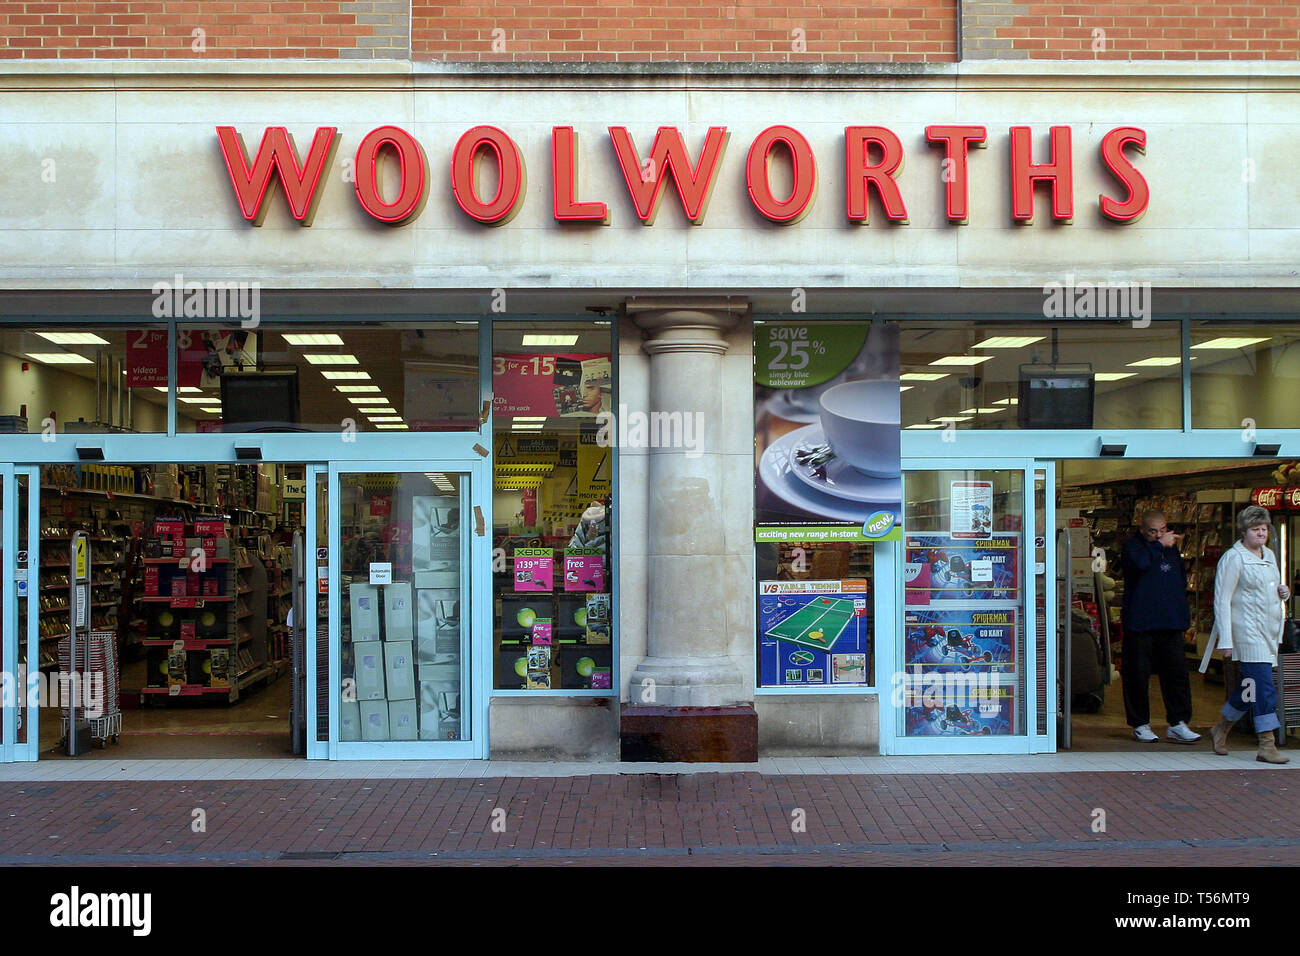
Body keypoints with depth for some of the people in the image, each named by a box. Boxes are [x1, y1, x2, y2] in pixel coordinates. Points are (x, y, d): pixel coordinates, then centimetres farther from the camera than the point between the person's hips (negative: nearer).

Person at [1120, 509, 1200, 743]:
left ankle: (1177, 724, 5)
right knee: (1138, 674, -1)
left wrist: (1183, 613, 18)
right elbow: (1140, 562, -26)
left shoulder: (1172, 548, 17)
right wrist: (1160, 545, -15)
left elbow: (1181, 581, 28)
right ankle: (1140, 724, 10)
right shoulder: (1133, 546, -1)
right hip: (1140, 624, -5)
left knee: (1177, 671, -1)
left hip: (1170, 623, 5)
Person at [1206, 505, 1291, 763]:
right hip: (1247, 632, -8)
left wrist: (1282, 593, 4)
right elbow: (1222, 600, -11)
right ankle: (1267, 746, -10)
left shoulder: (1269, 555, 15)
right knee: (1263, 687, -13)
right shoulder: (1233, 558, -9)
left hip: (1269, 631, 8)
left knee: (1250, 688, 13)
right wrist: (1226, 640, -16)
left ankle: (1220, 729, 30)